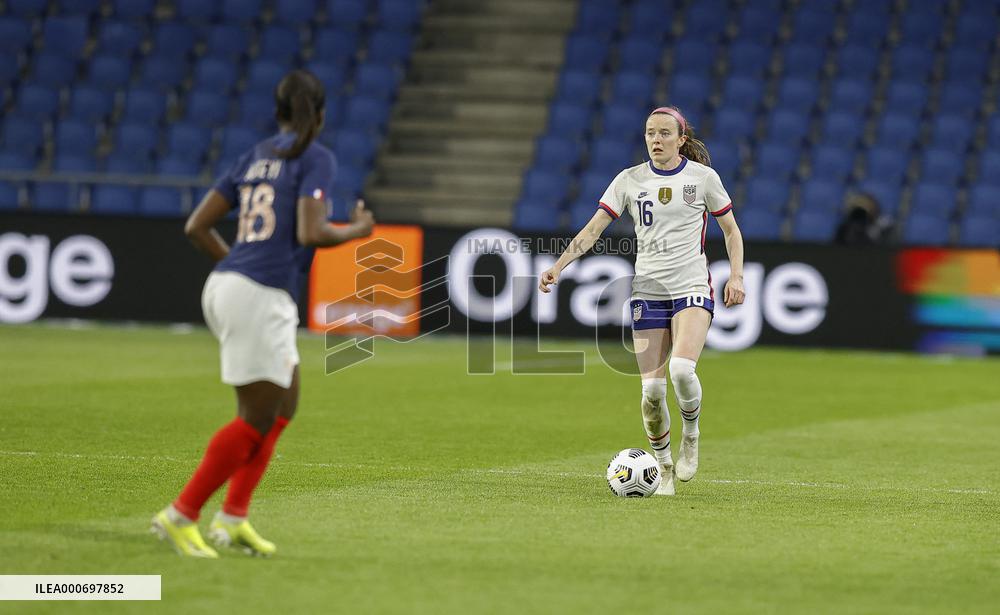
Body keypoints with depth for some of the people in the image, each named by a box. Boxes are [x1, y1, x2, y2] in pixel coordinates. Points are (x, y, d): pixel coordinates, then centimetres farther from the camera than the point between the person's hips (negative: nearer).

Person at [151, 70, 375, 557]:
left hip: (225, 285, 8)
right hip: (261, 297, -8)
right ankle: (181, 515, -1)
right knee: (257, 420, -1)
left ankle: (233, 517, 11)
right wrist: (357, 230, 1)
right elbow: (310, 233, -17)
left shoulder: (255, 156, 16)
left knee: (283, 405, 15)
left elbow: (197, 227, 13)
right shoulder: (316, 158, -4)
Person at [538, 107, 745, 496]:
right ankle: (664, 468, 13)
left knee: (682, 369, -25)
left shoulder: (703, 177, 1)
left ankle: (691, 433, 3)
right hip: (647, 290, 2)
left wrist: (736, 276, -2)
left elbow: (731, 230, 10)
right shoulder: (629, 181, 4)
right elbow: (593, 229, 2)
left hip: (692, 288, -2)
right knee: (652, 388, -5)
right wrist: (558, 267, -9)